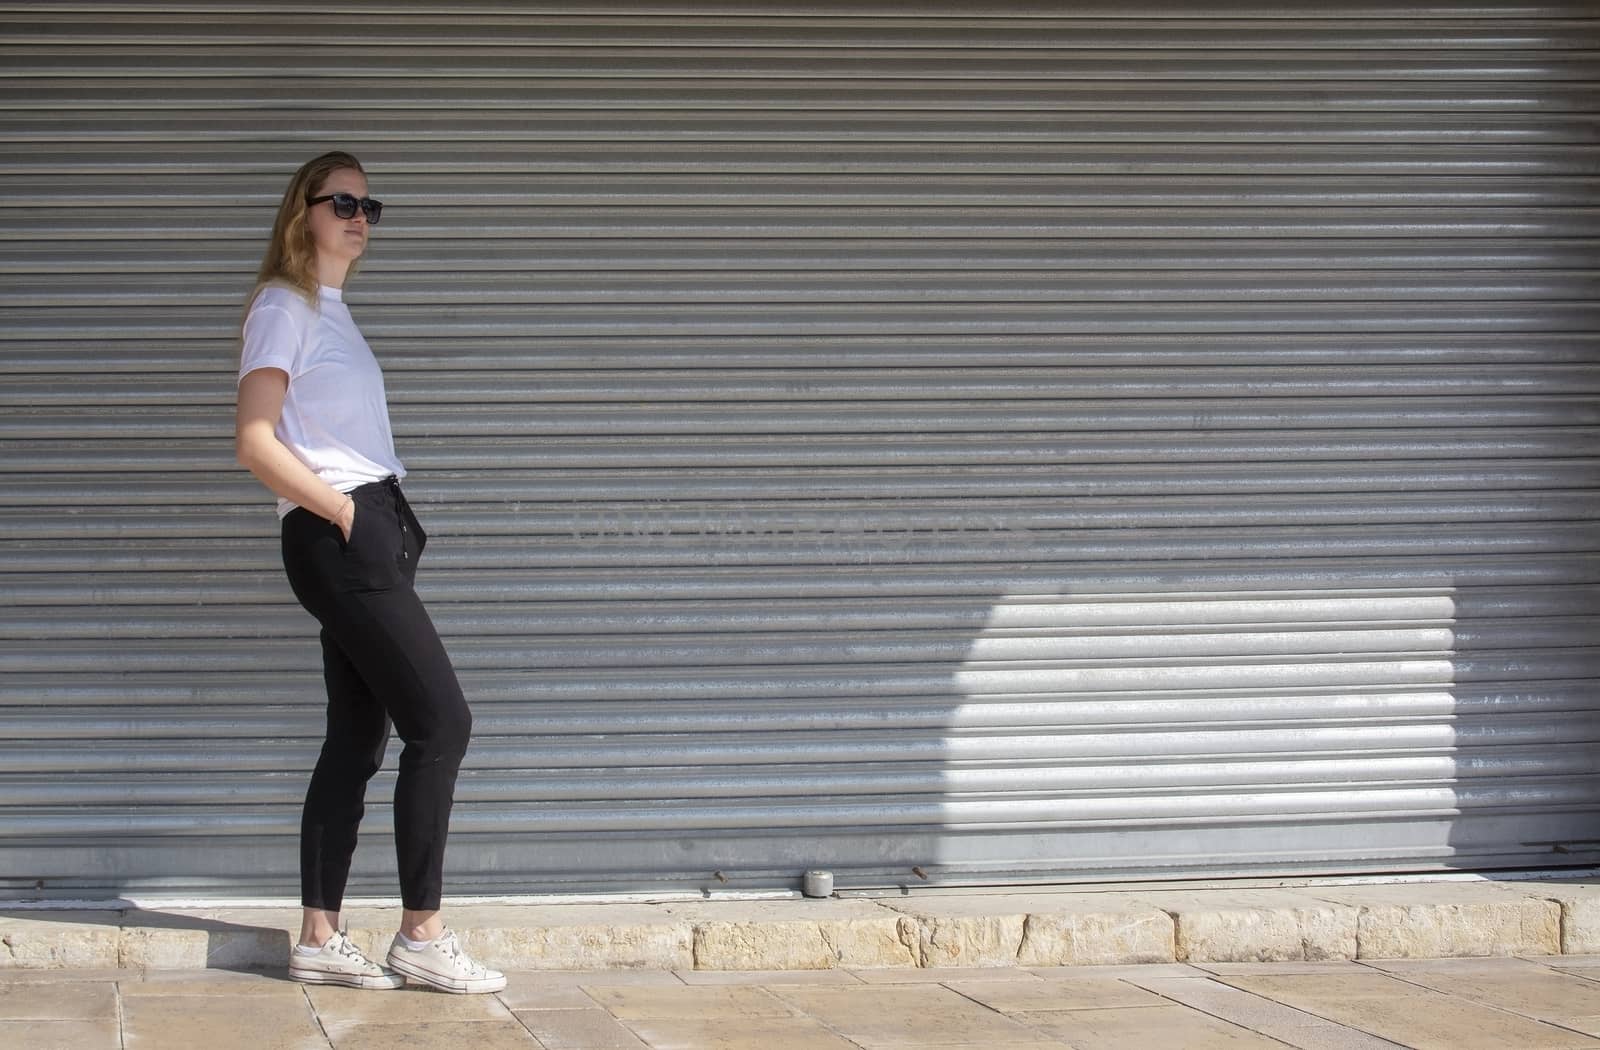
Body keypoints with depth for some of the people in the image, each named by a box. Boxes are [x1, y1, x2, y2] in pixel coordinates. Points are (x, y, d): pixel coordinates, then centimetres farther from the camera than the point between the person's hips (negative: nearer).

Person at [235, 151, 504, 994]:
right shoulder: (284, 307, -6)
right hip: (335, 536, -9)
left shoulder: (333, 311, 21)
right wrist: (343, 513, -14)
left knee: (359, 738, 6)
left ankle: (319, 939, 8)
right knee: (441, 721, -9)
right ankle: (422, 936, -6)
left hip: (370, 530, 9)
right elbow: (255, 442, -15)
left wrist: (385, 521, 6)